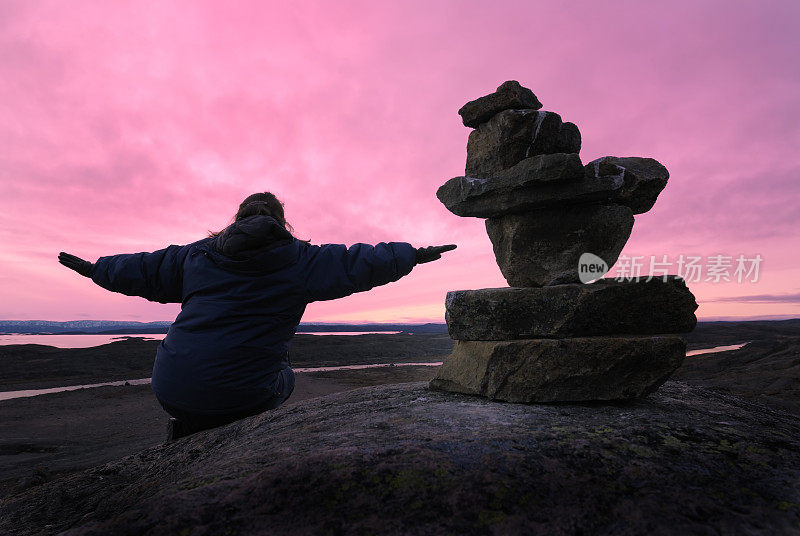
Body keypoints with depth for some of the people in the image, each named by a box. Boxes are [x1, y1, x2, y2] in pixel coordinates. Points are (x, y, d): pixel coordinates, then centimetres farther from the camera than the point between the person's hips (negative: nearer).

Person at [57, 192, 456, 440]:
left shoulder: (197, 255, 11)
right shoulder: (300, 261, 0)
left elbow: (138, 270, 21)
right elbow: (363, 262, 1)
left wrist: (94, 268, 41)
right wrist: (416, 254, 14)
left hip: (171, 390, 4)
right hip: (240, 395, -4)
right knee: (283, 378, 29)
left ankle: (188, 428, 14)